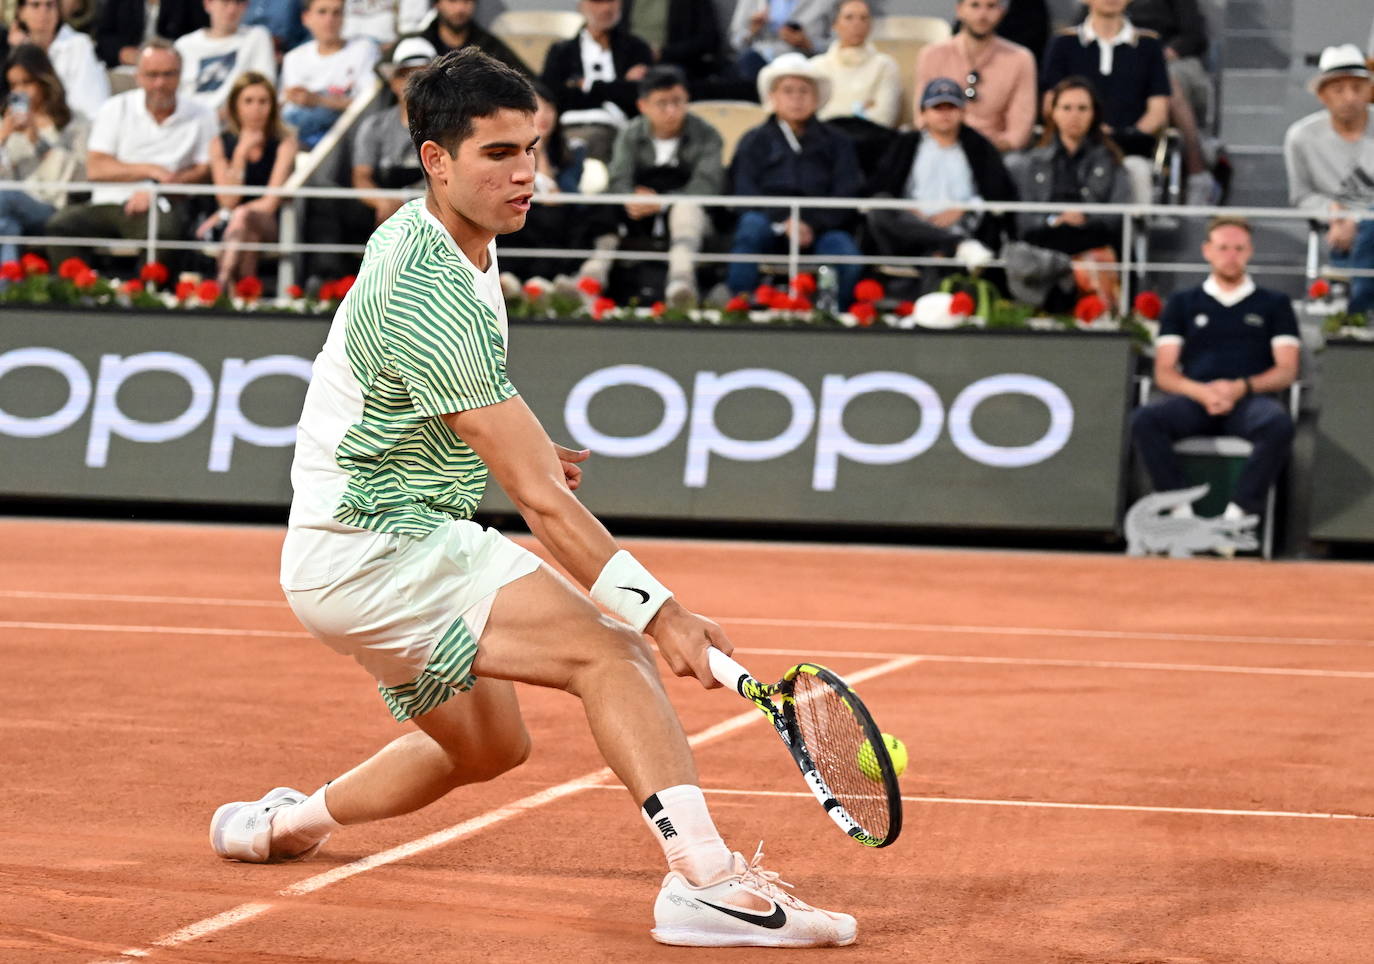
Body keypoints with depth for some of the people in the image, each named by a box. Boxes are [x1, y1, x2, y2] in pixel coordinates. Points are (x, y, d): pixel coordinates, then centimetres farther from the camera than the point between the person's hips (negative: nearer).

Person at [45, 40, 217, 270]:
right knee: (60, 224, -27)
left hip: (159, 207, -2)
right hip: (106, 204, 2)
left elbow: (206, 172, 1)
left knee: (164, 229, -38)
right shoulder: (115, 109, 12)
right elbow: (95, 168, 3)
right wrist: (151, 170, -9)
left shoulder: (200, 117, 11)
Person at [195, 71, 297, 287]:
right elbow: (228, 201, -4)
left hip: (271, 225, -2)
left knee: (243, 216, -36)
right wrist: (241, 153, -10)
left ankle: (222, 283, -53)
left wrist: (223, 216, -8)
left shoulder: (285, 142, -1)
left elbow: (271, 203, -8)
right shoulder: (221, 144, 6)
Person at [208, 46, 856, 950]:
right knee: (609, 649, -25)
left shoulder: (440, 237, 5)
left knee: (487, 743, 26)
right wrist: (660, 609, -31)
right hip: (370, 548, -10)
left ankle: (280, 824, 40)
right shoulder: (430, 291, -26)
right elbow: (540, 500, -28)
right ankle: (707, 878, -40)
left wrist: (518, 443, 15)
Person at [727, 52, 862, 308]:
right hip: (771, 230, 0)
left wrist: (812, 224, -15)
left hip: (820, 229, 0)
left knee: (846, 252, -32)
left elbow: (846, 198, 6)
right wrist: (784, 222, -18)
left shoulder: (836, 143, 19)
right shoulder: (754, 142, 17)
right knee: (751, 226, -35)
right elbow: (745, 194, 2)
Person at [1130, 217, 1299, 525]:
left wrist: (1241, 387, -11)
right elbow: (1164, 373, 12)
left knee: (1278, 424, -38)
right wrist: (1201, 392, -11)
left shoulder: (1274, 304, 20)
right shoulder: (1182, 303, 21)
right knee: (1145, 419, -33)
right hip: (1194, 400, 1)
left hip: (1250, 400, -1)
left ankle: (1237, 515, -40)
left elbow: (1286, 370, 9)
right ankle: (1182, 513, -37)